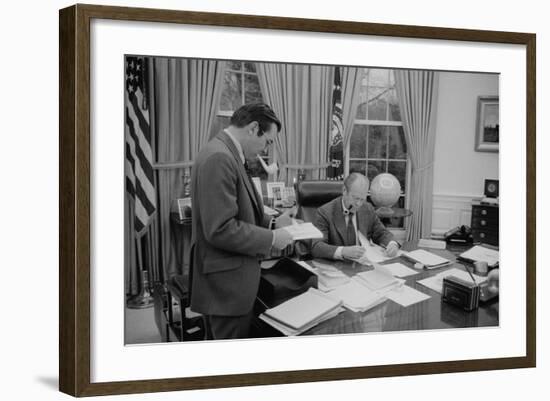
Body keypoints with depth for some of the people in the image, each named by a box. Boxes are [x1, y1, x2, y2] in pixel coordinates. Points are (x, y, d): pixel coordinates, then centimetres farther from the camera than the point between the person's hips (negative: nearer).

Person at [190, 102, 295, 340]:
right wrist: (271, 238, -16)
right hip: (227, 284, -10)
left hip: (232, 278, 10)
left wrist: (272, 223, 7)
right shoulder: (219, 159, -21)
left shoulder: (227, 154, 10)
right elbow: (220, 230, -26)